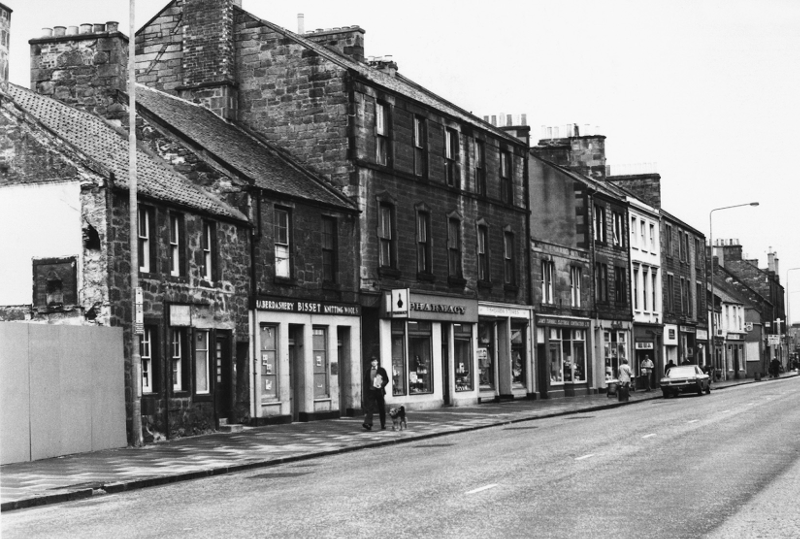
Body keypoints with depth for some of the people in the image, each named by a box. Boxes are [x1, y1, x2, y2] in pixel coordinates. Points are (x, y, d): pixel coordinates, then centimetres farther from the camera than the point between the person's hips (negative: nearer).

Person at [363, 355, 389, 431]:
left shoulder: (382, 370, 5)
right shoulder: (368, 371, 10)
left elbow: (386, 380, 5)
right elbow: (365, 382, 10)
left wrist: (381, 385, -12)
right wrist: (365, 392, 0)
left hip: (379, 391, 0)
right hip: (371, 391, 0)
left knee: (381, 409, 5)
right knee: (370, 408, -12)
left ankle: (383, 425, 15)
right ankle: (368, 423, -22)